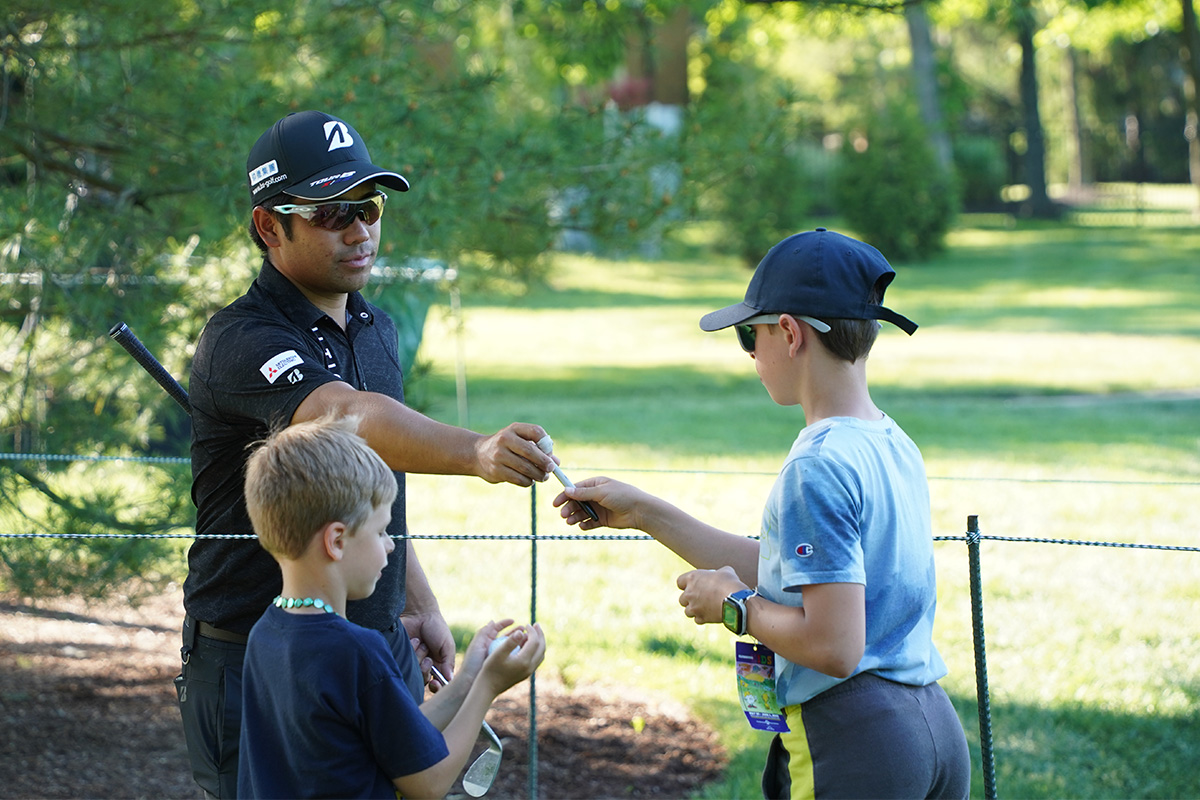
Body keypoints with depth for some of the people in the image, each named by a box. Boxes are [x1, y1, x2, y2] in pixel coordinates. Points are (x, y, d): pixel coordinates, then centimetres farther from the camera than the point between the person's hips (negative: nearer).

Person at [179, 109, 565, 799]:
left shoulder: (375, 330, 11)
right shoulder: (241, 340, -18)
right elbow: (352, 417, -37)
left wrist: (420, 606, 17)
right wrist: (476, 451, -52)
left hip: (381, 652, 7)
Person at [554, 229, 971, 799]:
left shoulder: (817, 468, -17)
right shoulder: (895, 446, 11)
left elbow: (834, 646, -24)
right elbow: (779, 574, 21)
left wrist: (733, 605, -7)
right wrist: (643, 513, 22)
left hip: (855, 740, -9)